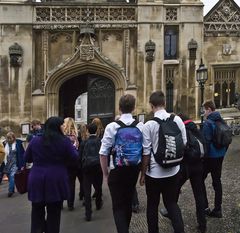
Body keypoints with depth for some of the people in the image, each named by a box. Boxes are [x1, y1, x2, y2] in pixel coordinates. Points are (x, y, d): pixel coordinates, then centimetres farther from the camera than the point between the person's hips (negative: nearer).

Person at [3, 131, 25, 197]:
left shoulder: (18, 144, -5)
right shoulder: (5, 145, 6)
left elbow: (22, 154, -3)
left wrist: (23, 164, -7)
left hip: (15, 164, -4)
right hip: (7, 164, 4)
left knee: (12, 176, -19)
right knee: (10, 177, 10)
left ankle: (10, 190, -17)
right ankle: (12, 190, 25)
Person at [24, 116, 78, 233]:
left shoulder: (35, 140, 1)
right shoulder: (65, 141, -7)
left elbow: (27, 158, 11)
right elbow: (74, 158, -1)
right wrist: (73, 147, 16)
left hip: (37, 182, 2)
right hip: (56, 182, -2)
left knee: (37, 213, 13)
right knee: (54, 213, 9)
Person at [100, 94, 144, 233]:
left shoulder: (112, 127, -13)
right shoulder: (141, 127, -5)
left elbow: (103, 153, -13)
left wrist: (105, 174, 0)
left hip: (117, 172, -4)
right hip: (134, 171, 4)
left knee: (118, 206, 5)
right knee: (128, 202, 22)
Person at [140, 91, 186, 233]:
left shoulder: (149, 125, -14)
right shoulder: (177, 120, -5)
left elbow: (146, 152, -13)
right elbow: (184, 144, 2)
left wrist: (143, 174, -2)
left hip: (154, 172, -3)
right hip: (173, 171, 3)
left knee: (152, 205, 15)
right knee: (172, 203, 18)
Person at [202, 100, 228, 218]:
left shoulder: (208, 123, -18)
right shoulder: (222, 122, 7)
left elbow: (206, 142, -21)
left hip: (210, 157, -7)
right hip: (220, 156, 7)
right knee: (217, 181, 13)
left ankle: (205, 207, 6)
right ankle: (218, 209, 18)